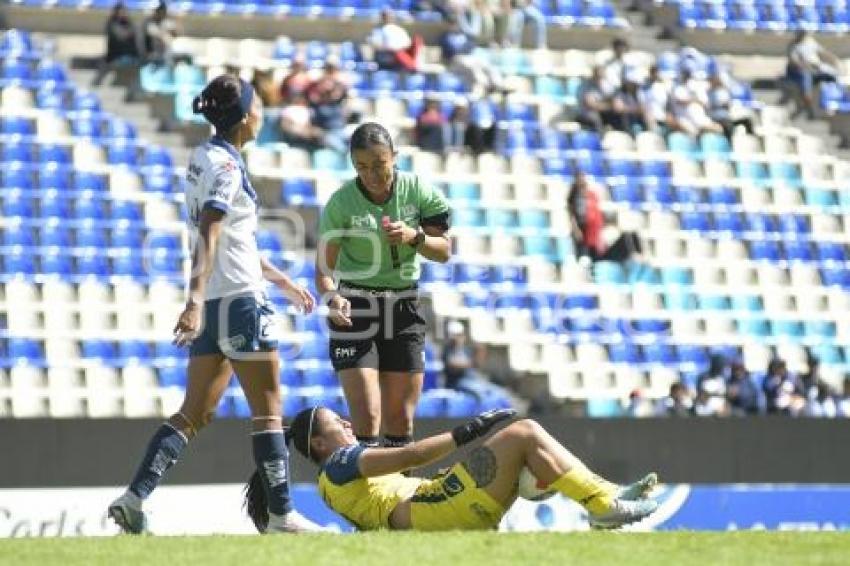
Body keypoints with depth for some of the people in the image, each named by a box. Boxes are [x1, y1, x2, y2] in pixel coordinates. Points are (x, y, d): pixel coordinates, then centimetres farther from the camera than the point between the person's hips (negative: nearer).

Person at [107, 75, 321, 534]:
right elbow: (207, 238, -24)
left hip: (213, 304, 9)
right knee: (268, 411, 0)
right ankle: (281, 515, 2)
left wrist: (282, 280, 31)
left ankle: (133, 499, -3)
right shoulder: (226, 167, -13)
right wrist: (195, 300, -34)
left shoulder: (204, 157, 15)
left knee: (195, 413, 7)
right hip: (238, 299, -9)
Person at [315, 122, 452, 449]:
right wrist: (332, 298, -33)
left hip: (404, 308, 3)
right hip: (356, 310, -3)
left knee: (401, 419, 7)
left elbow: (444, 251, 1)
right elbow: (324, 267, -12)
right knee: (367, 417, -15)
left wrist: (415, 236, -20)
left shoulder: (417, 190, -5)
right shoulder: (342, 202, -13)